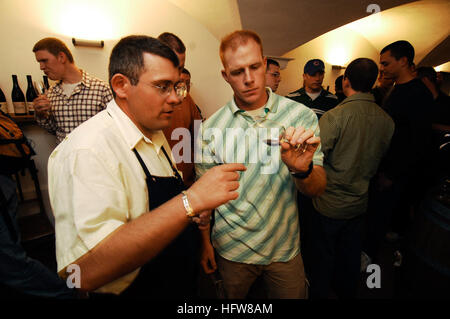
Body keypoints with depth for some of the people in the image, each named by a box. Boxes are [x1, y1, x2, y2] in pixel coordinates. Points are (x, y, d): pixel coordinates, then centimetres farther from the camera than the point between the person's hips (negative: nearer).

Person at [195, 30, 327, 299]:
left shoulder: (302, 116, -11)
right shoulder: (211, 129, -11)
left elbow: (317, 189, -11)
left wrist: (302, 170, -33)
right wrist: (206, 242, 2)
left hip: (285, 247, 1)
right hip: (232, 250, 0)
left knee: (293, 294, 22)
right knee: (233, 297, 22)